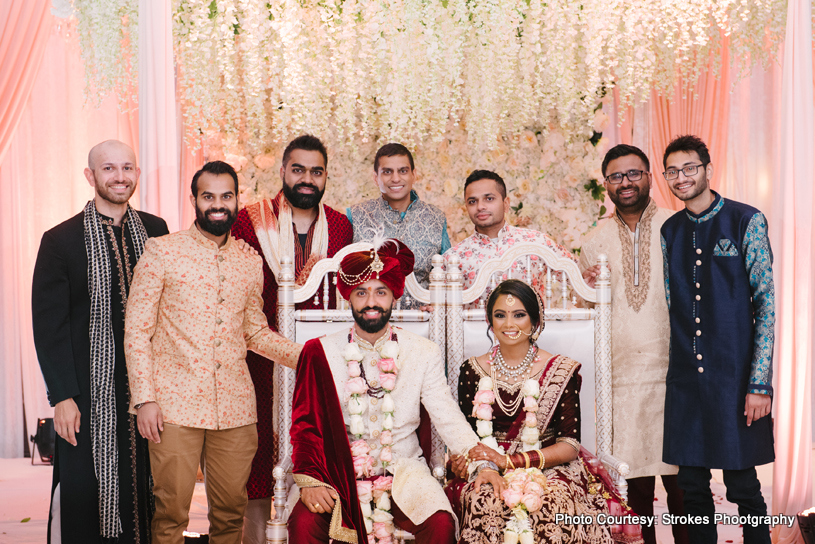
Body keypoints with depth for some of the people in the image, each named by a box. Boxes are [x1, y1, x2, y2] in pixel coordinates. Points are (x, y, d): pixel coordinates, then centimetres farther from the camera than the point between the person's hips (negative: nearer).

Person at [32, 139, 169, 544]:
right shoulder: (60, 240, -5)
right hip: (88, 393, -3)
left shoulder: (154, 231, 6)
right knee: (81, 496, 6)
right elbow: (49, 325, -5)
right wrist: (62, 396, -10)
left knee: (141, 491, 11)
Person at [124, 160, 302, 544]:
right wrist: (144, 398, -9)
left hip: (235, 408, 4)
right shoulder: (162, 252, 0)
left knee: (231, 510, 9)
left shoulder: (250, 264, 11)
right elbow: (136, 329, -2)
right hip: (175, 406, -3)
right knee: (172, 511, 1)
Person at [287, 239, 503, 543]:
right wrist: (310, 480, -14)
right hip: (339, 473, 0)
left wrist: (480, 462, -17)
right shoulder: (320, 353, 2)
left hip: (403, 470, 1)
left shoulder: (425, 354, 3)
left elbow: (447, 418, -1)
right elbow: (306, 424, 0)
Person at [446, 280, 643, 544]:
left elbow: (569, 447, -4)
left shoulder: (561, 371, 3)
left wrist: (509, 461, -16)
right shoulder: (473, 371, 10)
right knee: (485, 503, -33)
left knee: (553, 502, -34)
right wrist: (462, 461, -15)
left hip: (549, 471, -1)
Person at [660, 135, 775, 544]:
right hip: (684, 379, 4)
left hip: (735, 379, -4)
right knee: (692, 487, 10)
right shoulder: (670, 231, 11)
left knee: (743, 486, 1)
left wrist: (760, 383, -12)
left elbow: (766, 305, -6)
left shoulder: (746, 221, -2)